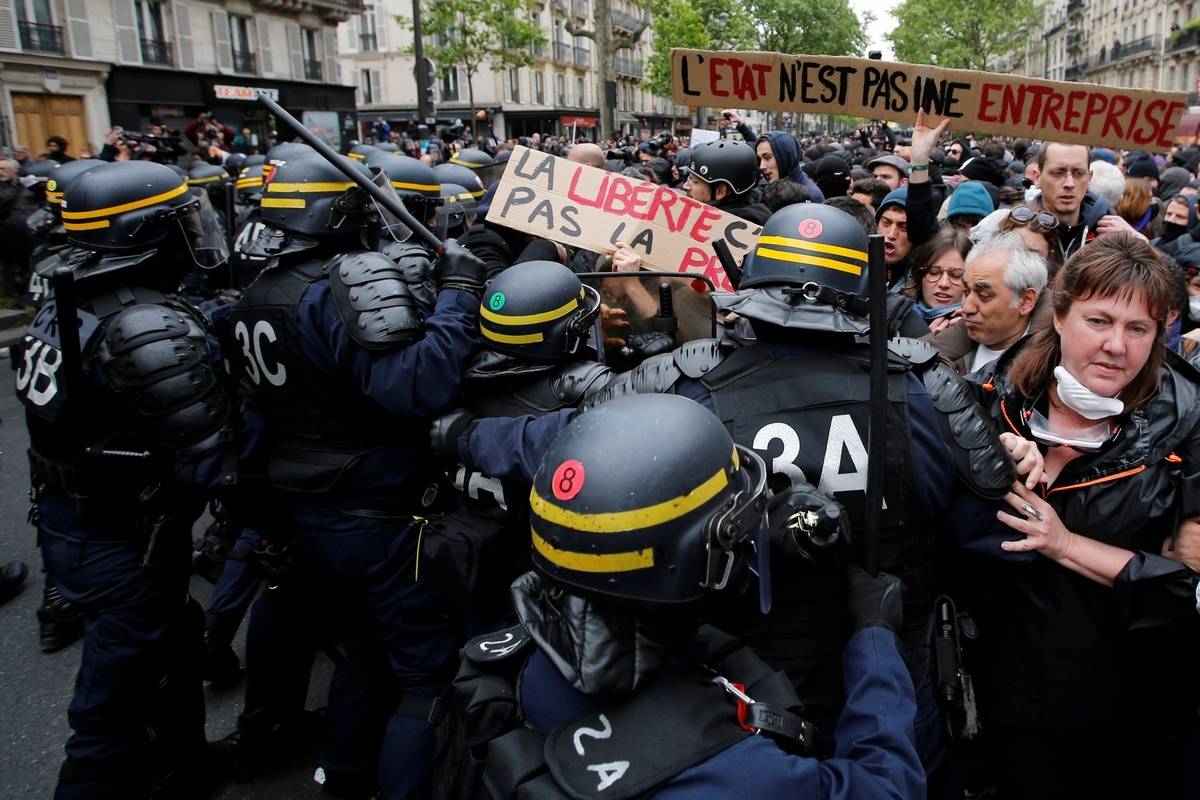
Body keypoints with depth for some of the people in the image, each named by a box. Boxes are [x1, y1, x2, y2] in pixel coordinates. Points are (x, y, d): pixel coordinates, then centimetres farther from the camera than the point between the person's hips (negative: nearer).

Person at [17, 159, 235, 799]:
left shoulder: (63, 307, 2)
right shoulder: (154, 328, -26)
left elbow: (81, 415, 9)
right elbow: (211, 461, -27)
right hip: (126, 547, -9)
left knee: (172, 640, 26)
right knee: (114, 703, 8)